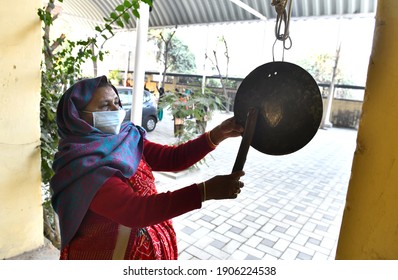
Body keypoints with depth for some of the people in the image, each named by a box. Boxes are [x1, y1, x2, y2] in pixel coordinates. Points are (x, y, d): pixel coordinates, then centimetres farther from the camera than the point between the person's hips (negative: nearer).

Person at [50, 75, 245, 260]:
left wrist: (217, 135, -21)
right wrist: (205, 191, -39)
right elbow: (133, 210, -35)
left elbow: (173, 157, -9)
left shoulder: (127, 138, -4)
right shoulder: (81, 163, -24)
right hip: (107, 253, -5)